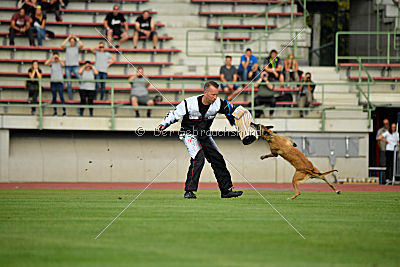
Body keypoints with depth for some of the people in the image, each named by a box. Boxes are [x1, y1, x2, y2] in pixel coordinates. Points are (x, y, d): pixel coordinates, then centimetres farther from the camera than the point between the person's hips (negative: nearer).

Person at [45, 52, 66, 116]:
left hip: (60, 82, -2)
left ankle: (64, 111, -8)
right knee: (54, 97, 4)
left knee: (61, 97, -8)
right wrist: (52, 58, -14)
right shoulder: (52, 63, 6)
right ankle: (55, 111, 7)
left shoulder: (61, 62, 2)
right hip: (53, 81, 2)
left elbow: (63, 65, -20)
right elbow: (46, 63, -13)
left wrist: (58, 58, -15)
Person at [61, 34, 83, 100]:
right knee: (69, 82, 0)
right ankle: (70, 96, 4)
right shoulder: (67, 47, 9)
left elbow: (81, 45, -11)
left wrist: (77, 38, -2)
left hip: (75, 66, -1)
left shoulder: (77, 47, 8)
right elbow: (62, 45, -10)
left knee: (80, 78, -21)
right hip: (68, 66, 1)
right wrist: (68, 38, -4)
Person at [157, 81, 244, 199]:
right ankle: (189, 191, -21)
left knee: (217, 159, 5)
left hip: (204, 135, 6)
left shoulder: (218, 104, -14)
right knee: (198, 158, -25)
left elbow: (230, 109, 7)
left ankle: (226, 190, 17)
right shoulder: (190, 103, -25)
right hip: (189, 134, -6)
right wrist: (163, 124, -25)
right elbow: (174, 114, -15)